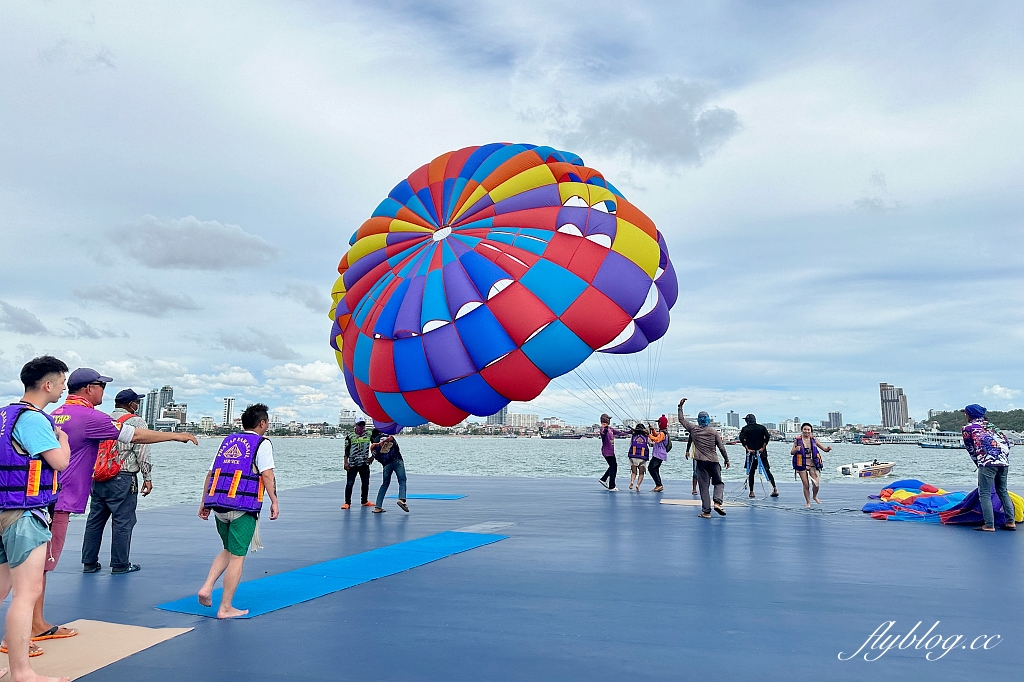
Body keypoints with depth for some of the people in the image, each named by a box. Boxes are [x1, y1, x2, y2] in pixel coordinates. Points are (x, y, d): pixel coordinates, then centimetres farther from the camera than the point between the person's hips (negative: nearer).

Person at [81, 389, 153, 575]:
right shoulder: (136, 421, -6)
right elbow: (142, 451, -10)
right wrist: (147, 478, -6)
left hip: (99, 477, 7)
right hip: (122, 479, -7)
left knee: (95, 520, 12)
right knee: (123, 521, 0)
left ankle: (89, 562, 19)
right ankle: (120, 564, 4)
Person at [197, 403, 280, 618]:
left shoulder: (228, 441, 17)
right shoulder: (262, 443, -1)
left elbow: (211, 473, 15)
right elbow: (266, 474, -12)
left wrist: (204, 502, 20)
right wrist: (274, 501, -8)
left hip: (219, 505, 7)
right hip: (243, 507, -6)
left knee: (228, 551, 24)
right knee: (237, 557, 2)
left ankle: (206, 588, 10)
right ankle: (225, 608, 7)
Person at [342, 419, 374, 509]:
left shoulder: (369, 435, 3)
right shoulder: (350, 436, -2)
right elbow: (346, 450, 0)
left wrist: (373, 456, 6)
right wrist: (346, 462, -5)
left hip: (365, 463, 3)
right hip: (352, 464, -3)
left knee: (366, 483, 11)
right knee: (349, 483, -4)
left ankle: (365, 501, 25)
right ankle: (347, 502, 4)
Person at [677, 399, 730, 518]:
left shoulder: (693, 429, 2)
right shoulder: (714, 431, 0)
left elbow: (681, 420, 12)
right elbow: (721, 447, 1)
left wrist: (680, 406, 18)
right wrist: (726, 460, 11)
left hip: (701, 462, 0)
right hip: (713, 461, 0)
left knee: (703, 487, 2)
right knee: (719, 483, 15)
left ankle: (706, 511, 0)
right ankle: (717, 502, -7)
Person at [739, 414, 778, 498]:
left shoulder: (745, 429, 1)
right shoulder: (761, 427, 7)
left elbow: (741, 438, -14)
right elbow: (767, 436, -6)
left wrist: (747, 449, -12)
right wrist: (763, 448, -5)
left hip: (751, 453, -2)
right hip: (762, 453, 2)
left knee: (751, 472, 4)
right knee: (767, 471, 8)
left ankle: (751, 492, 3)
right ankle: (775, 489, -1)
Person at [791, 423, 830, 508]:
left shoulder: (813, 440, 2)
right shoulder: (798, 440, -2)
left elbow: (824, 449, 5)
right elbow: (791, 452, 1)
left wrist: (828, 448, -17)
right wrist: (796, 449, -20)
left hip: (812, 465, 1)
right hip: (802, 465, -1)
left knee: (816, 484, -7)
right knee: (806, 485, 2)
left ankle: (815, 496, 25)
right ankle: (808, 502, 21)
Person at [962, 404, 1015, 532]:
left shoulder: (968, 428, 8)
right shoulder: (991, 425, 24)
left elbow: (971, 449, 11)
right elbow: (1007, 442, 19)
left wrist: (978, 464, 20)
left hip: (988, 462, -7)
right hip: (1004, 461, 7)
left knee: (984, 494, -3)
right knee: (1002, 491, 20)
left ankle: (989, 525, -7)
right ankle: (1010, 522, 19)